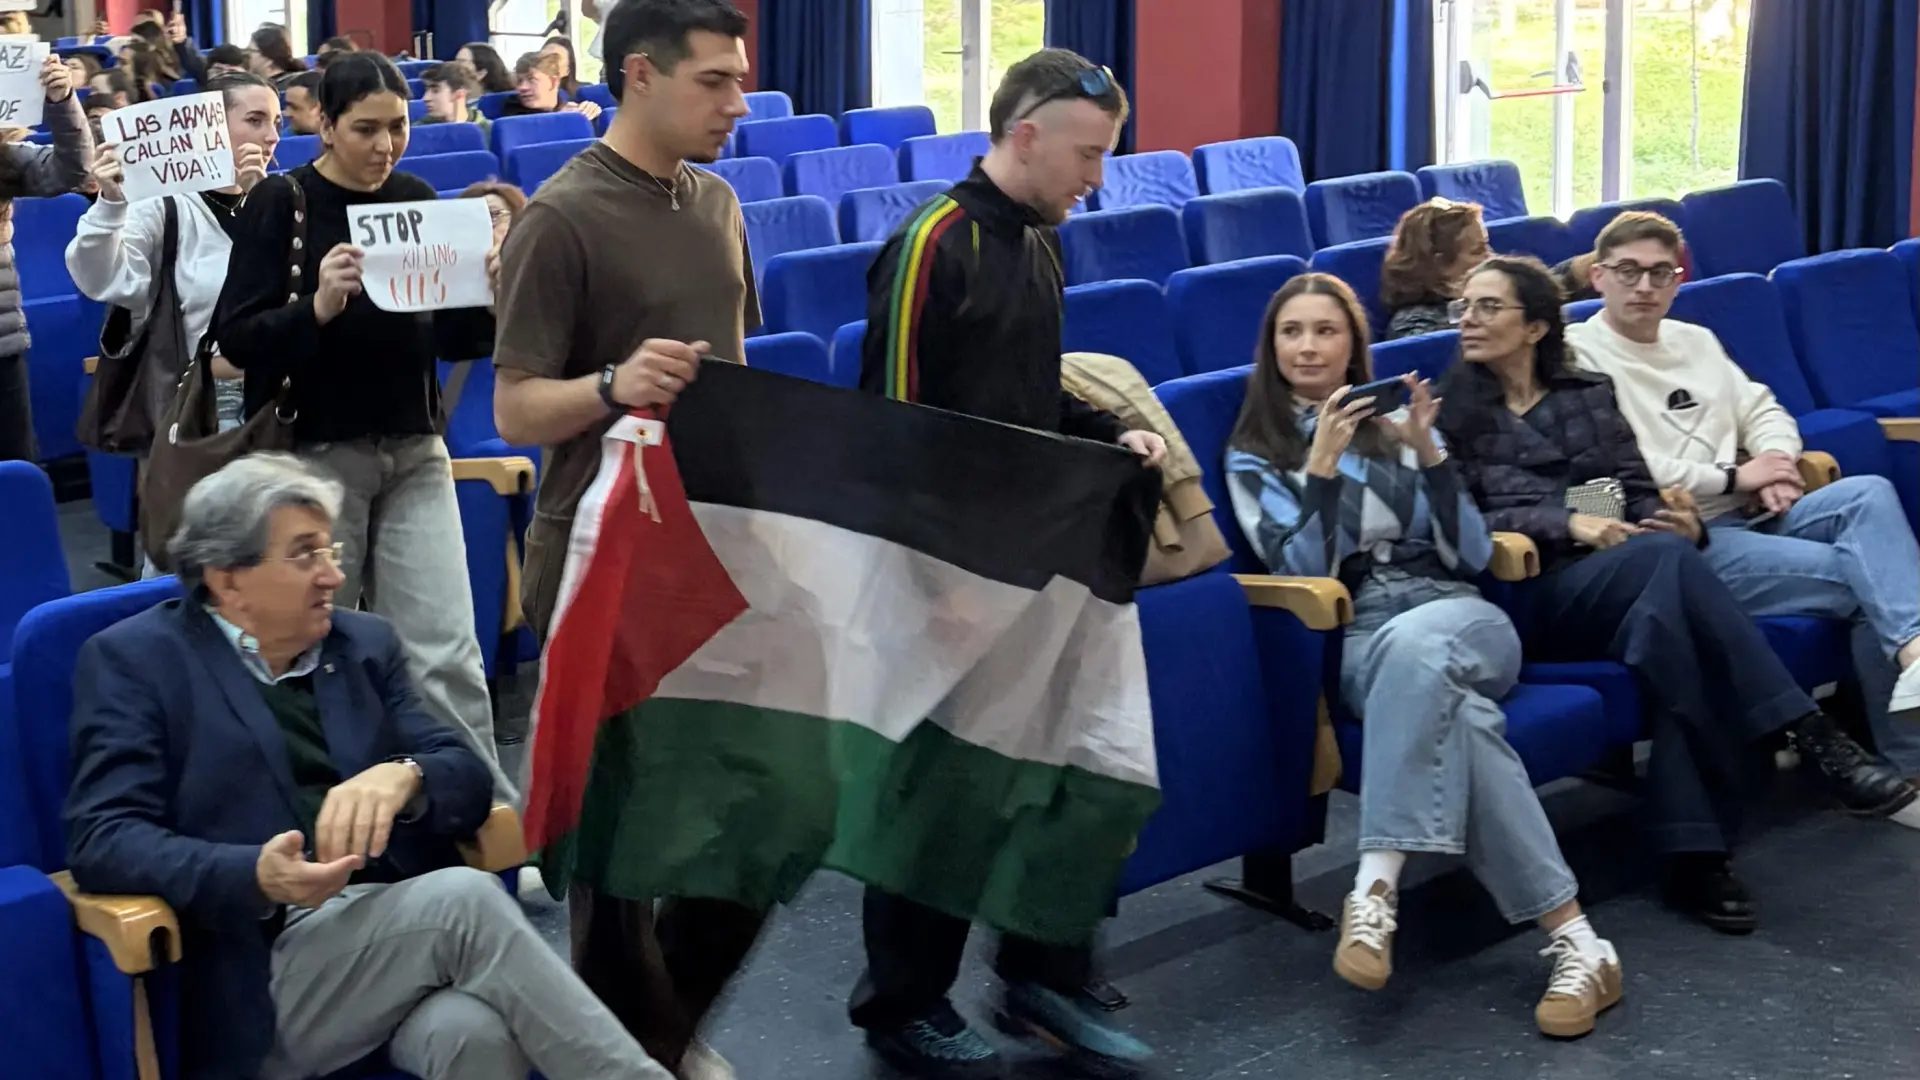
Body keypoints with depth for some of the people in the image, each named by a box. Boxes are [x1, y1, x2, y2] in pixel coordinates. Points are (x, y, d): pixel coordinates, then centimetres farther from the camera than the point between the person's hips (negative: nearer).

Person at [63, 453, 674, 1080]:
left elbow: (469, 779, 8)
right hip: (266, 966, -3)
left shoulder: (364, 644, 18)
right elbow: (101, 840, -6)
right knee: (465, 899, -30)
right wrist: (257, 876, -24)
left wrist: (404, 776, -17)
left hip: (405, 929, 4)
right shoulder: (133, 660, 5)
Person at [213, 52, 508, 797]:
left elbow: (454, 340, 9)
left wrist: (487, 295, -12)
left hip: (414, 451, 3)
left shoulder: (419, 199, 6)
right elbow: (235, 337, -12)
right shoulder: (279, 202, -6)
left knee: (447, 653, -1)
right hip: (316, 454, -3)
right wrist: (316, 306, -29)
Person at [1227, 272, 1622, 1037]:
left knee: (1414, 646, -39)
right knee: (1457, 714, -38)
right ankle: (1575, 940, -44)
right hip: (1357, 638, -1)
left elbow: (1473, 556, 8)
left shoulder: (1396, 422, 17)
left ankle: (1376, 889, -46)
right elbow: (1301, 579, -3)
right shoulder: (1251, 455, 12)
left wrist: (1425, 449, -5)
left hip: (1462, 618, 1)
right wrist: (1322, 466, -13)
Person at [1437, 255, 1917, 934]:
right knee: (1664, 557, -34)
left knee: (1669, 620, -36)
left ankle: (1694, 855, -39)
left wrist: (1678, 520, -8)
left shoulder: (1588, 394, 24)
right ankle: (1811, 735, -34)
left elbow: (1638, 492, 16)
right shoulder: (1450, 410, 12)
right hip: (1528, 594, -3)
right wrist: (1564, 524, -14)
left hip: (1628, 586, 3)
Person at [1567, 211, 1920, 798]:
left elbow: (1763, 411, 24)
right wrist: (1733, 477, -11)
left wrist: (1776, 463, -1)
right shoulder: (1576, 358, -4)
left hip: (1750, 516, 7)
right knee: (1863, 578, -20)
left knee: (1870, 493, -23)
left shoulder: (1696, 341, 23)